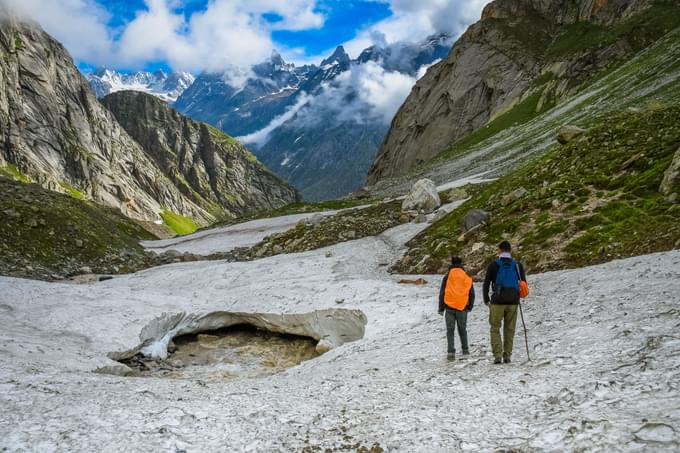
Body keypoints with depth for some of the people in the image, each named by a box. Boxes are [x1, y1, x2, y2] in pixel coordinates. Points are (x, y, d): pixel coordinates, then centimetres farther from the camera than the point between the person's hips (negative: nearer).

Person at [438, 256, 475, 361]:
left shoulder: (447, 277, 0)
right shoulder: (467, 277, 6)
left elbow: (442, 293, 1)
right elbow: (471, 293, 12)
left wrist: (441, 308, 7)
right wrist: (470, 306, 23)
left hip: (450, 307, -2)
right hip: (462, 307, 2)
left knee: (450, 330, 1)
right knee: (462, 329, 17)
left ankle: (451, 352, -6)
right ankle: (465, 349, 26)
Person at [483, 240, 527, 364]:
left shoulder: (493, 265, -4)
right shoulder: (518, 265, 3)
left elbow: (486, 283, -2)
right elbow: (524, 283, 9)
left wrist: (486, 299, 10)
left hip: (498, 301, -2)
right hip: (513, 302, 2)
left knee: (495, 328, 6)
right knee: (509, 329, 11)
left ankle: (497, 355, -4)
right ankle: (507, 356, 11)